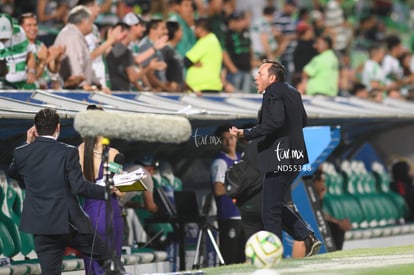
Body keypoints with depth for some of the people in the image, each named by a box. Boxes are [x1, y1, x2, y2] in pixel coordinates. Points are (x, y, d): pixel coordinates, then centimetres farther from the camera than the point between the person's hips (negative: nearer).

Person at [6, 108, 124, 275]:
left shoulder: (21, 153, 0)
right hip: (69, 223, -3)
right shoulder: (68, 153, -10)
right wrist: (106, 192, -4)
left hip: (41, 228, 3)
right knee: (107, 258, 14)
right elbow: (79, 186, -17)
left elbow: (11, 173, 22)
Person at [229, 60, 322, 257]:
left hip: (278, 159, -10)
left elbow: (275, 122, -27)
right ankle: (308, 237, 11)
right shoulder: (292, 92, 15)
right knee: (278, 204, 19)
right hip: (294, 157, 10)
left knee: (270, 211, -4)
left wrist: (246, 134, -28)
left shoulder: (273, 93, -13)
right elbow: (303, 121, 22)